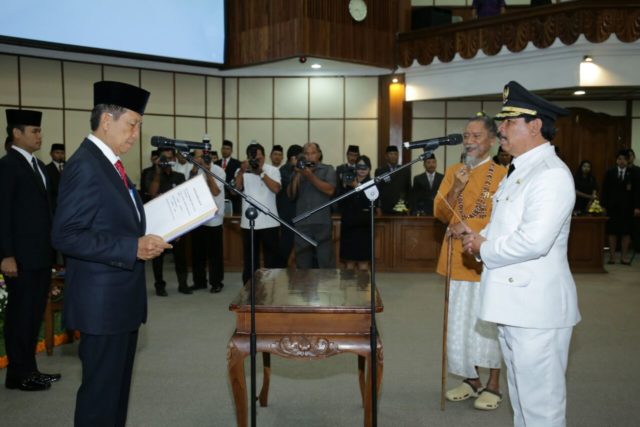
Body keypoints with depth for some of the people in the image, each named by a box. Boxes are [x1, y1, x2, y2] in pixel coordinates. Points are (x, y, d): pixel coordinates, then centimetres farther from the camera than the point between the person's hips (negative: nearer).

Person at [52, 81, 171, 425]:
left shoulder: (109, 163, 12)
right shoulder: (84, 165, -18)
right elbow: (66, 236, -24)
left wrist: (143, 238, 5)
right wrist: (133, 248, -26)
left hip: (121, 296, 10)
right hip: (102, 301, -10)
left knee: (118, 384, 20)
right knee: (101, 390, 2)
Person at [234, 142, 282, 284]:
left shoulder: (273, 170, 1)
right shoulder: (242, 171, 6)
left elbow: (276, 189, -14)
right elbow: (236, 190, -8)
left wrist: (261, 173, -16)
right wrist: (241, 171, -19)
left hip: (269, 222, -1)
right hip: (248, 222, 2)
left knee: (271, 258, 4)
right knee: (250, 258, 10)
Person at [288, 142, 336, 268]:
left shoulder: (328, 169, 7)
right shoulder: (299, 171, 15)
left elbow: (330, 190, -9)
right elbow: (291, 195, 7)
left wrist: (310, 176, -13)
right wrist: (297, 175, -5)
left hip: (322, 223, -3)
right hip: (302, 223, 3)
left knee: (326, 262, -6)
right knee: (303, 263, 5)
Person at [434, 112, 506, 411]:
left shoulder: (503, 175, -7)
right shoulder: (452, 172, 7)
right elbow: (440, 214, 1)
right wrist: (456, 189, -12)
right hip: (457, 259, 5)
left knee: (489, 323, 4)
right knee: (461, 322, 12)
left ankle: (493, 385, 19)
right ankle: (471, 379, 28)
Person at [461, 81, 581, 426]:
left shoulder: (552, 174, -17)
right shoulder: (519, 171, 14)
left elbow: (534, 241, -28)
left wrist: (484, 250, -13)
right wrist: (481, 238, 1)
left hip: (536, 307, -10)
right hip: (512, 303, 10)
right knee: (520, 394, 23)